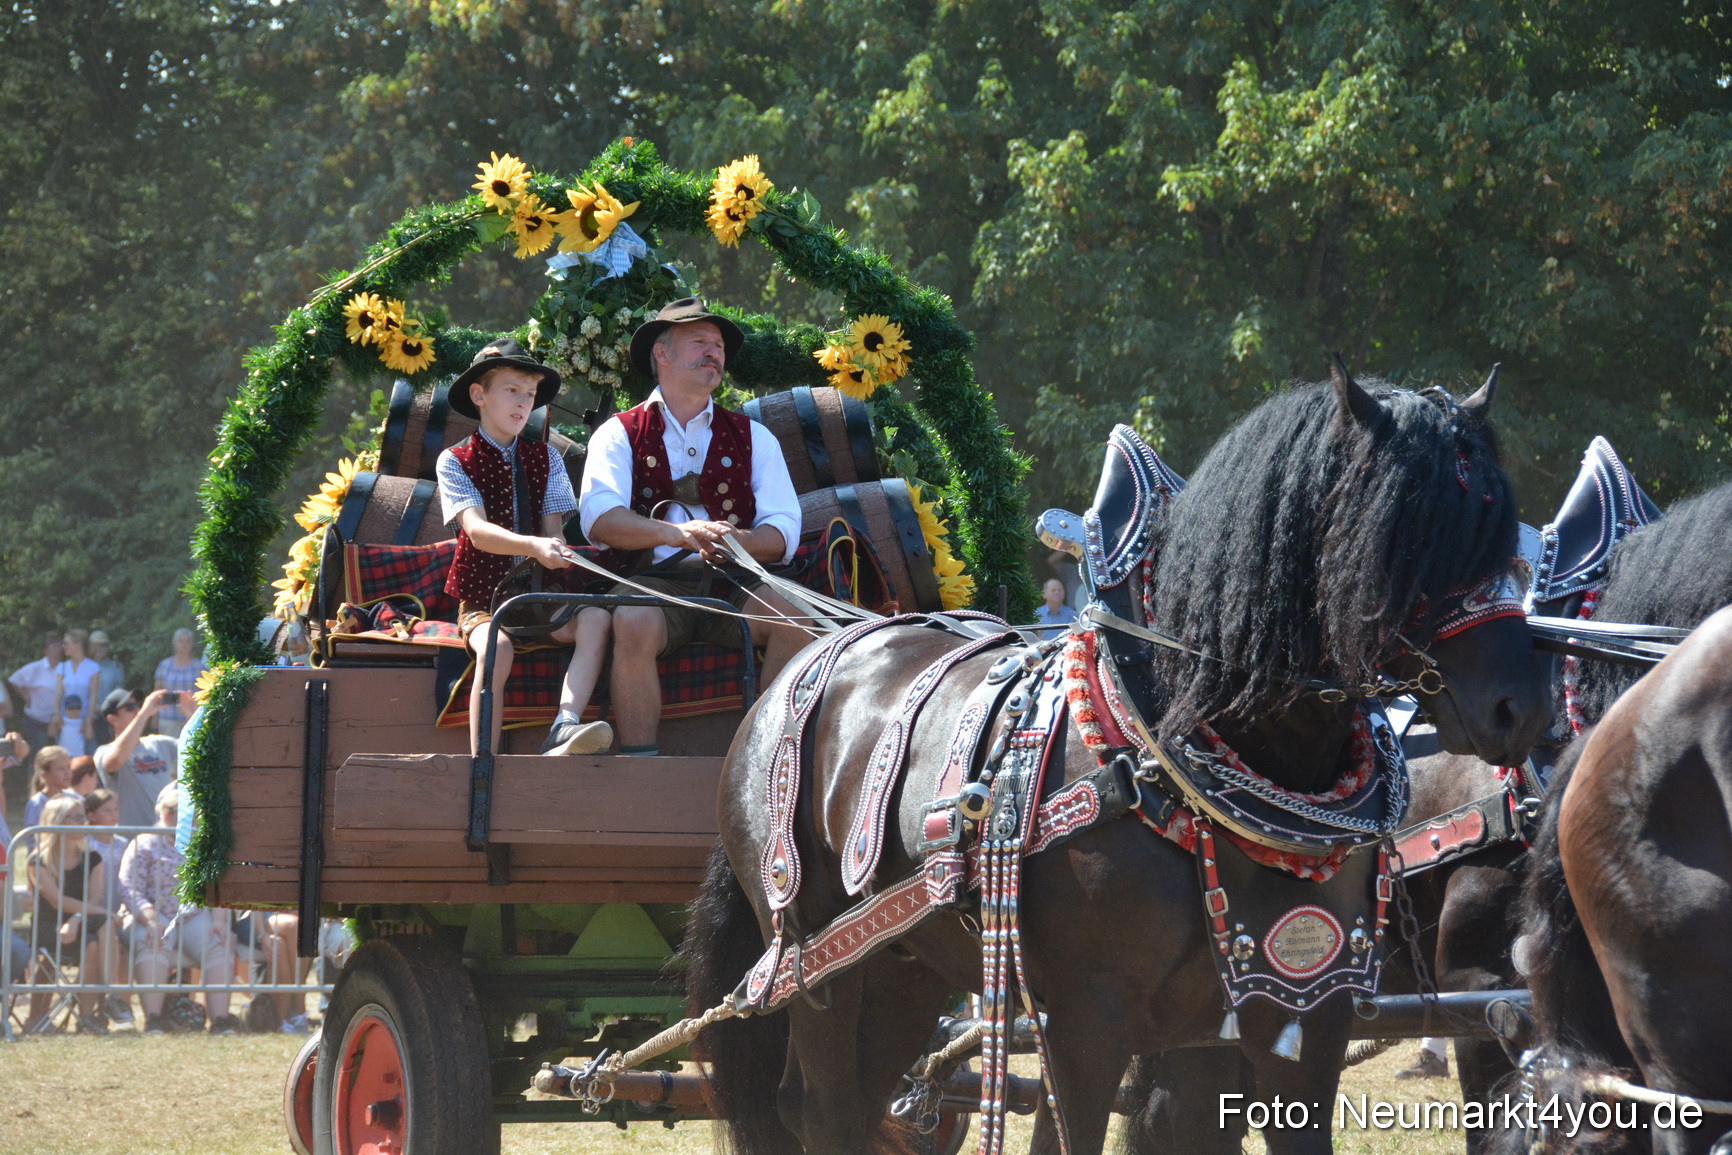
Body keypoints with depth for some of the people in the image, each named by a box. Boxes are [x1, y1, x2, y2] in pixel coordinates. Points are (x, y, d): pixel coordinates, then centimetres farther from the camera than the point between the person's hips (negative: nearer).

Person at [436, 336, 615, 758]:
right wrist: (533, 546, -33)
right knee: (496, 647, -35)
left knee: (596, 619, -28)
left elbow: (553, 530, 6)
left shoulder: (545, 458, 16)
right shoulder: (455, 461, 3)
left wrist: (556, 553, -19)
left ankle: (565, 727, -43)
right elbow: (476, 530, -15)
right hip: (482, 595, -3)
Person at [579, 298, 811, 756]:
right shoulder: (620, 434, 13)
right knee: (634, 622, -36)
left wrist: (736, 540, -16)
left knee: (795, 614, -29)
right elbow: (599, 518, -5)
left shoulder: (751, 437, 20)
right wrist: (678, 534, -22)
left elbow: (783, 530, 8)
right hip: (654, 581, -2)